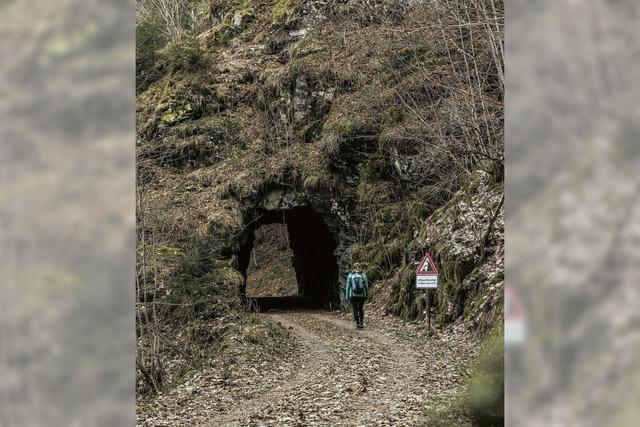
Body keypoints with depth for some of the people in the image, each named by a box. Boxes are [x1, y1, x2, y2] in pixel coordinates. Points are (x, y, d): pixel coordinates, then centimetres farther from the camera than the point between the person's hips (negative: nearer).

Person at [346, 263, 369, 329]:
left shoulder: (350, 275, -3)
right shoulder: (363, 275, -1)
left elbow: (348, 286, 0)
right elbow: (366, 286, 2)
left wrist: (347, 296, 7)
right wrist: (367, 295, 12)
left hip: (353, 295, -1)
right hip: (362, 295, 1)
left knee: (355, 309, 4)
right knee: (361, 309, 15)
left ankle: (357, 322, -6)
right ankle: (361, 322, 14)